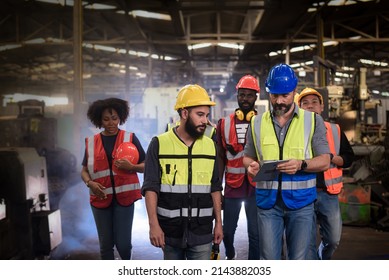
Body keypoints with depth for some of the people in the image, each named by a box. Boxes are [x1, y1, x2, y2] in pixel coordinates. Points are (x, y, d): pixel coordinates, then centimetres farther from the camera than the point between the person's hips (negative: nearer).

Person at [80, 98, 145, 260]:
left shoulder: (130, 138, 1)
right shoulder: (91, 142, 6)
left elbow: (145, 166, 2)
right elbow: (84, 170, 11)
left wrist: (131, 167, -18)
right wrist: (90, 183, -10)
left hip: (123, 197, -2)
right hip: (101, 198, 2)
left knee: (123, 243, -1)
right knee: (105, 245, 6)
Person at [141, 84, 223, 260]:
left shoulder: (210, 146, 5)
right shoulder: (159, 144, -5)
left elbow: (215, 187, 10)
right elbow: (151, 188, -8)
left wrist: (218, 222, 8)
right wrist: (153, 224, -15)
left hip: (201, 230, 2)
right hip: (170, 229, -2)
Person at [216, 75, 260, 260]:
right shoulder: (224, 124, 3)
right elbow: (220, 158, 6)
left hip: (256, 187, -1)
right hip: (232, 187, 1)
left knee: (255, 233, 4)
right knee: (227, 230, 12)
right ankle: (230, 256, 42)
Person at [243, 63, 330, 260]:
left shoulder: (313, 121, 1)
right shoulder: (257, 123, 7)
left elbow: (324, 161, -2)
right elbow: (247, 157, 15)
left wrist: (301, 164, -22)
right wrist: (251, 165, -9)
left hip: (301, 201, -1)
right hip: (268, 201, 1)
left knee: (298, 259, 7)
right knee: (269, 259, 5)